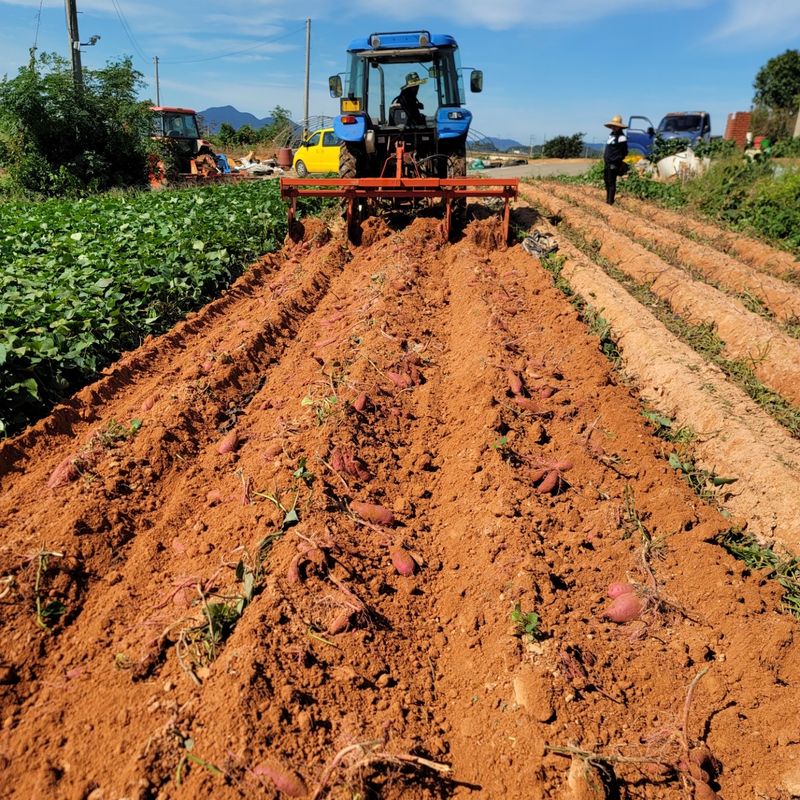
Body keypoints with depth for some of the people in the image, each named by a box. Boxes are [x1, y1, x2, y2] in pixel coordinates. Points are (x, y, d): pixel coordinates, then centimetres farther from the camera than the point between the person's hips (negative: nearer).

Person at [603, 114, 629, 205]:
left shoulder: (621, 137, -12)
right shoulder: (611, 135, 15)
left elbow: (624, 152, -12)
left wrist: (616, 162, -12)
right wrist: (605, 158, 16)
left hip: (613, 164, -9)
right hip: (607, 163, 9)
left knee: (611, 182, -6)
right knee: (606, 180, 18)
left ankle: (610, 201, -1)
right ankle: (607, 198, 30)